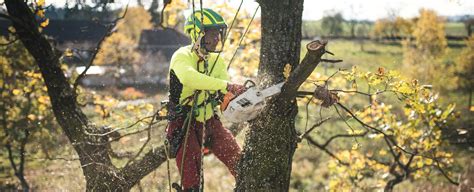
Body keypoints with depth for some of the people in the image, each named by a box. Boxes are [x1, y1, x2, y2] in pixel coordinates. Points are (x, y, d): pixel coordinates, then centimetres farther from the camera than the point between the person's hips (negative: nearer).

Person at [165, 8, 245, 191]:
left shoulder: (217, 60, 3)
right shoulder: (182, 56, -18)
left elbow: (226, 93, -9)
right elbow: (190, 78, -41)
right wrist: (226, 86, -48)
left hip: (209, 121, 6)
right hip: (184, 125, -6)